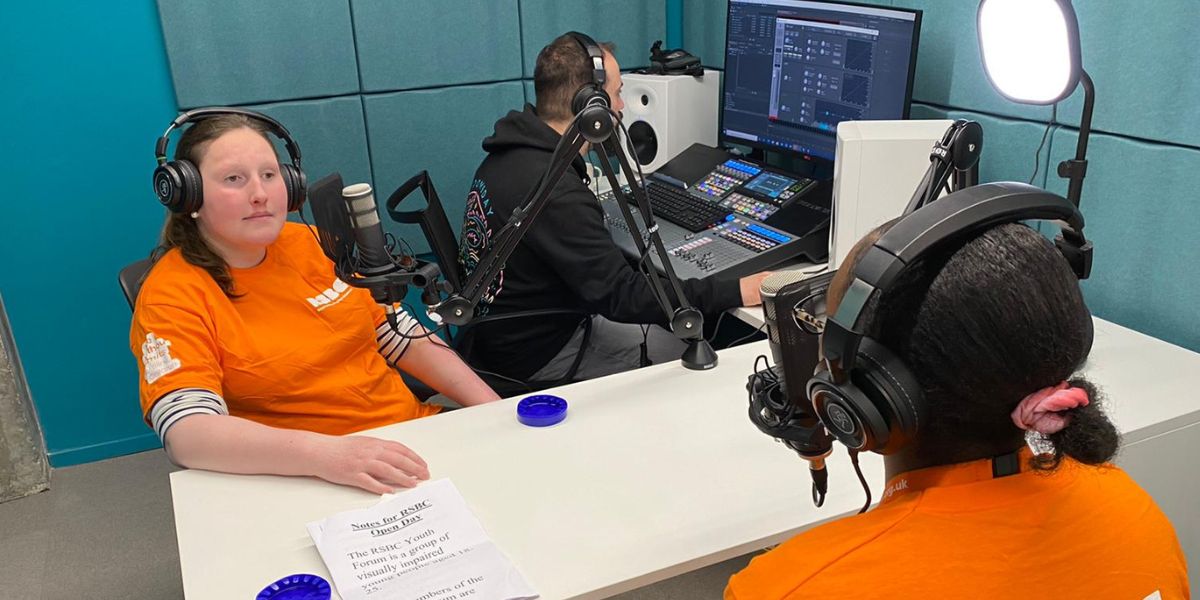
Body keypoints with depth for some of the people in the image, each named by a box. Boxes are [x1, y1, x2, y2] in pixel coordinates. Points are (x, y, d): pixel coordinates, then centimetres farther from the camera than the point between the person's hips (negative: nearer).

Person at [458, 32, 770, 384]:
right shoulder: (556, 194, -33)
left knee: (663, 332, 18)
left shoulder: (510, 155, -1)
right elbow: (622, 297, -31)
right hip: (535, 357, -9)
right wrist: (735, 292, -27)